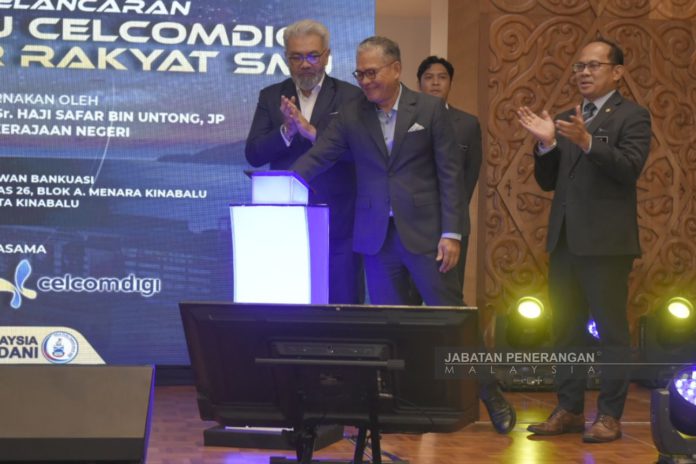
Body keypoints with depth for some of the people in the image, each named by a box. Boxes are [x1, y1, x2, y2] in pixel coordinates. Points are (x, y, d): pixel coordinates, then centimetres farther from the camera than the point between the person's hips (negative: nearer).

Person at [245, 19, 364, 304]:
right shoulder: (271, 97, 10)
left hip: (337, 224, -2)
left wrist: (311, 131, -21)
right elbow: (253, 155, 1)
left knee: (343, 305, 1)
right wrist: (287, 130, -16)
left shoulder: (350, 96, 3)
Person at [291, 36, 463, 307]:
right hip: (376, 235, 2)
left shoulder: (430, 109, -1)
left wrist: (451, 233, -8)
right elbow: (317, 158, 1)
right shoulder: (350, 114, 6)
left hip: (424, 231, -2)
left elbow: (449, 173, -2)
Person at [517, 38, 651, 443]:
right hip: (564, 240, 7)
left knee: (612, 330, -2)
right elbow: (548, 181, 14)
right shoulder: (566, 120, 17)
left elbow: (630, 168, -17)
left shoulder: (632, 116, -2)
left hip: (606, 241, -7)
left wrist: (588, 142, -29)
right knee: (567, 329, 11)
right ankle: (569, 410, 19)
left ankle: (610, 416, 3)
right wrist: (547, 143, -4)